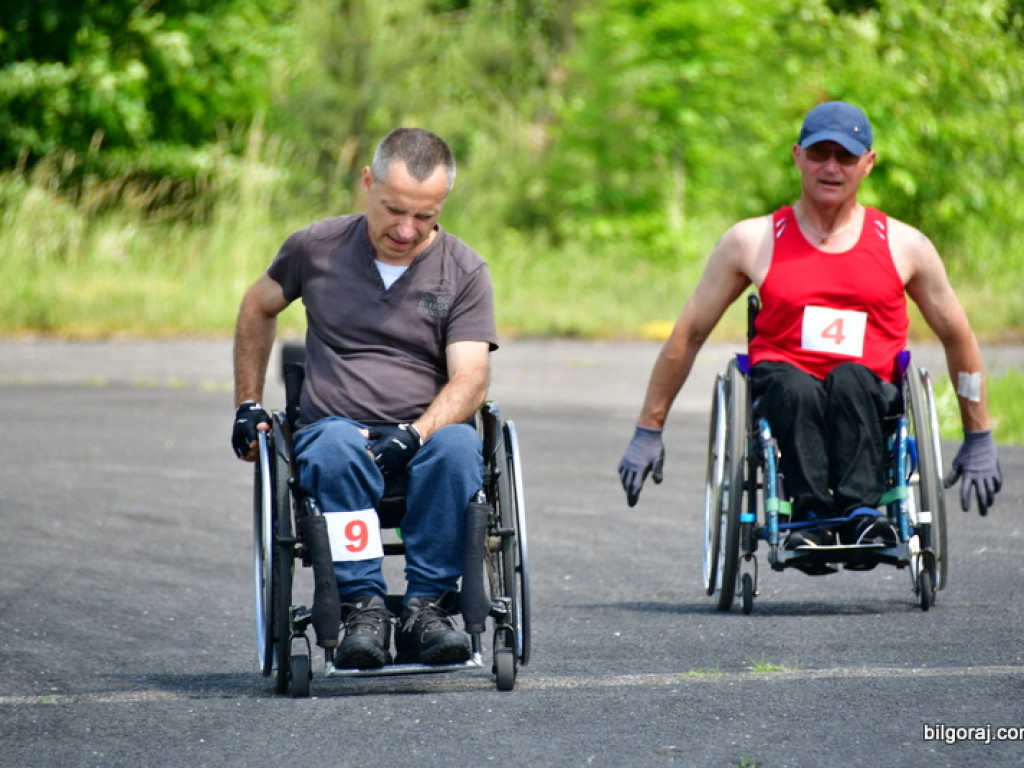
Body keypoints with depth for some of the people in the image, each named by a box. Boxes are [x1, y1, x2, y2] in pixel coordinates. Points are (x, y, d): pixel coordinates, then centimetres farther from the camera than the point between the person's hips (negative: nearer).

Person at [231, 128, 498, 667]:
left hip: (427, 435, 0)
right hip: (332, 429, 0)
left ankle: (426, 607, -33)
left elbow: (470, 378, -7)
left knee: (457, 445, -37)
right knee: (338, 446, -38)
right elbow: (257, 309, 25)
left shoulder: (464, 272, 3)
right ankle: (361, 606, -36)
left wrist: (416, 434, -25)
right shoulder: (316, 248, 6)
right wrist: (248, 406, 18)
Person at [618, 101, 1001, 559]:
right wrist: (648, 433, 14)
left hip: (870, 402, 0)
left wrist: (979, 439, 25)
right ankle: (811, 514, -47)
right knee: (794, 386, -35)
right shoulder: (752, 242, 9)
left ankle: (860, 511, -47)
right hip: (781, 398, 0)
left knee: (848, 378, -35)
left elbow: (957, 337, 22)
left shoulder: (904, 246, 11)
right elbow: (688, 334, 14)